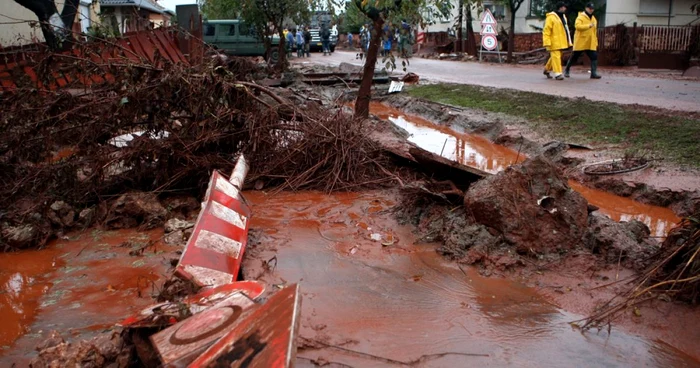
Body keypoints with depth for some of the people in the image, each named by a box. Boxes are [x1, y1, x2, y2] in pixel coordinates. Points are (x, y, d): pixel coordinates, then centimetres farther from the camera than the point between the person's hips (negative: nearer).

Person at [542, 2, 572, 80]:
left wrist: (568, 41, 18)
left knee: (554, 57, 16)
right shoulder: (551, 17, -11)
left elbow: (564, 30, 22)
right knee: (556, 57, -11)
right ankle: (558, 74, -11)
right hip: (554, 42, -9)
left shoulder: (563, 16, 17)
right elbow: (546, 30, -15)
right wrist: (547, 42, -22)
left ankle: (547, 69, 31)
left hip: (560, 42, 9)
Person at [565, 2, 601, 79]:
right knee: (574, 57, 5)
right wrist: (589, 25, -29)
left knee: (594, 57, -8)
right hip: (580, 43, -6)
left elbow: (594, 32, 23)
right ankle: (567, 70, 23)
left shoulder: (593, 19, 16)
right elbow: (578, 26, -27)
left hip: (590, 44, 6)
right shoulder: (580, 17, -7)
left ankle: (593, 73, -8)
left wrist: (596, 42, 19)